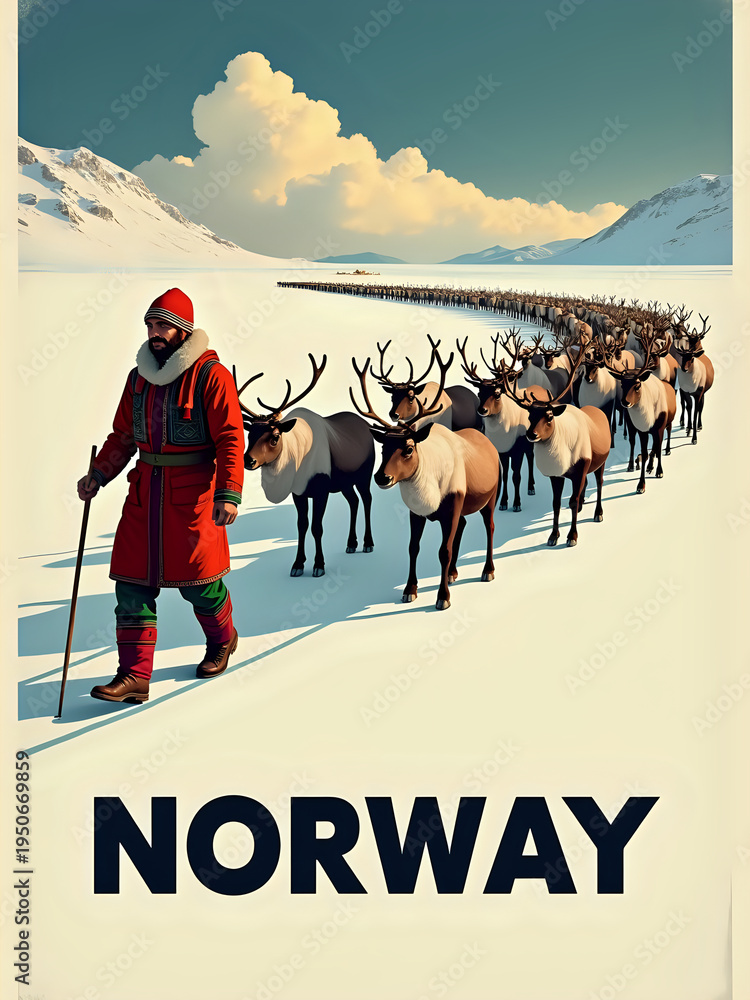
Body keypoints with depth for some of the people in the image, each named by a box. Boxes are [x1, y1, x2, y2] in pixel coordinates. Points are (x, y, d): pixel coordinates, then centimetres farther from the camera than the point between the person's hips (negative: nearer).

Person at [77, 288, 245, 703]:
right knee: (132, 580, 0)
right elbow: (123, 436, 17)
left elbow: (230, 438, -12)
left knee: (197, 579, 4)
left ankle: (222, 639, 35)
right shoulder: (139, 376, 11)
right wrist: (98, 474, 4)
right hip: (145, 490, 6)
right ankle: (134, 676, 3)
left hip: (193, 493, -5)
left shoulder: (210, 374, -8)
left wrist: (229, 494, -20)